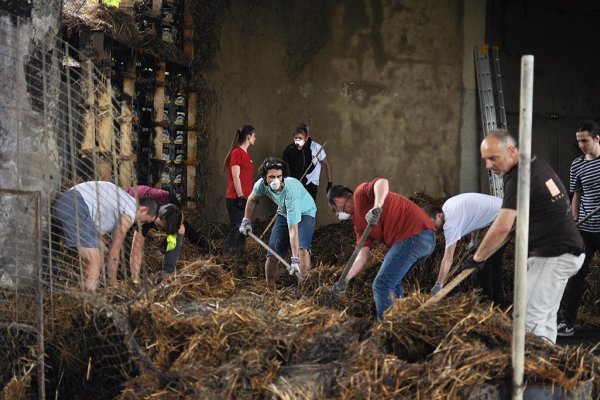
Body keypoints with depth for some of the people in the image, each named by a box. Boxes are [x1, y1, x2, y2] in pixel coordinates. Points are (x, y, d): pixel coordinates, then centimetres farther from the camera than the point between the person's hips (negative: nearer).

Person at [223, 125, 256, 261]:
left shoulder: (245, 154, 15)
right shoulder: (236, 153, -13)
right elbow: (235, 177, -17)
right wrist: (241, 197, -18)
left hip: (244, 198, 9)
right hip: (235, 198, -9)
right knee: (236, 228, -8)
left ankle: (241, 256, 18)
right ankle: (227, 254, -2)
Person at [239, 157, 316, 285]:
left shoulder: (291, 191, -41)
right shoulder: (261, 184, -25)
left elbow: (293, 229, -43)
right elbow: (252, 198, 4)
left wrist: (295, 259, -45)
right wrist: (246, 220, 8)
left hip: (304, 213, -5)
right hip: (284, 213, 5)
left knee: (302, 248, -31)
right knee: (272, 254, -4)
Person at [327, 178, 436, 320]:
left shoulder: (361, 193, 3)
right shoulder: (359, 222, 25)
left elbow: (382, 183, -20)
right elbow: (362, 256, 15)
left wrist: (377, 207, -34)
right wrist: (345, 280, 6)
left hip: (413, 234, -10)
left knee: (381, 286, -10)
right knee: (392, 283, 26)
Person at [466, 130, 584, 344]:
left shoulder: (520, 178, -17)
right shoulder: (536, 164, 12)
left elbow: (502, 228, -23)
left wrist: (477, 258, -12)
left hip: (553, 255, -10)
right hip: (565, 250, 10)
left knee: (529, 322, -14)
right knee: (545, 318, 14)